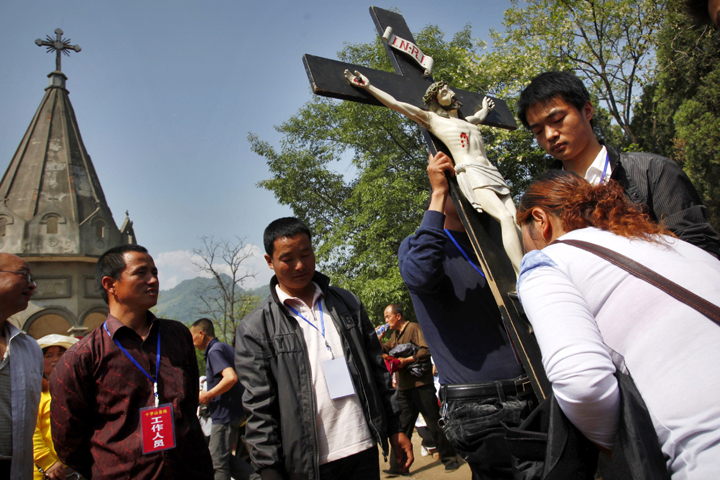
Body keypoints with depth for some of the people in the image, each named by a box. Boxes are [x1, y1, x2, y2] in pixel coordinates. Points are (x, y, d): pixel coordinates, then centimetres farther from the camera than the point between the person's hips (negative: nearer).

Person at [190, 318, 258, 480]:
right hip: (235, 411, 10)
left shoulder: (214, 351, -16)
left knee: (219, 461, 2)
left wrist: (208, 395, -19)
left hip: (225, 414, -10)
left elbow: (231, 377, -30)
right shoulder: (226, 347, 13)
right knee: (225, 457, 18)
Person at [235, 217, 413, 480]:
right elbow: (259, 407, -5)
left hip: (363, 449, 3)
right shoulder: (255, 329, -3)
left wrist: (395, 429, 9)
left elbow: (377, 369, 11)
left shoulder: (347, 303, 8)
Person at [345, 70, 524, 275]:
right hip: (471, 174, -7)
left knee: (518, 222, -10)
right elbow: (396, 104, 9)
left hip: (493, 174, 7)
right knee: (506, 217, -27)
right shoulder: (433, 119, 12)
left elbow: (479, 117, 57)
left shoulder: (466, 121, 31)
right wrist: (367, 86, 8)